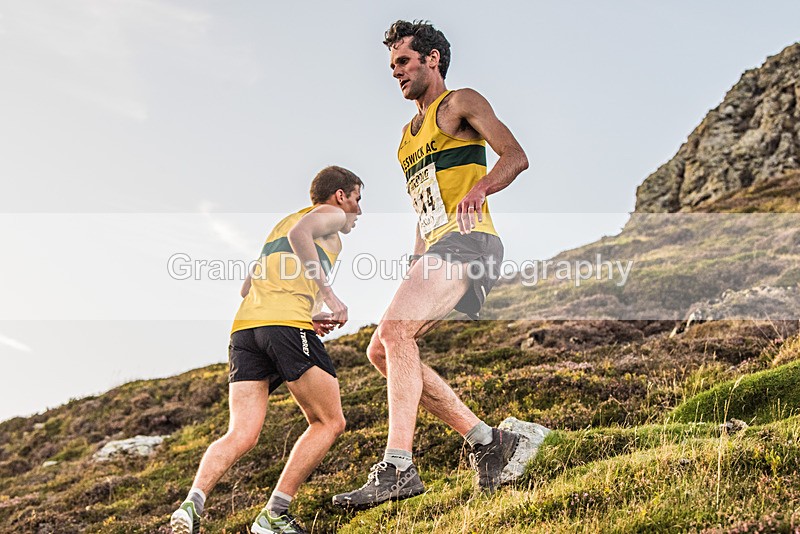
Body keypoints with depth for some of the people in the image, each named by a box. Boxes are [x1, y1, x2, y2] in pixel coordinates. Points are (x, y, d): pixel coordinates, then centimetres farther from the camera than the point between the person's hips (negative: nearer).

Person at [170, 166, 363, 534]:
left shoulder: (280, 223, 36)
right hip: (287, 324, -7)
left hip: (245, 325, 7)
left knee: (241, 435, -1)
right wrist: (328, 293, -16)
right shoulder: (330, 214, 13)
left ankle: (193, 503, -23)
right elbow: (299, 234, -12)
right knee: (329, 422, 5)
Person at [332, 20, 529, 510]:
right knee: (382, 352, 3)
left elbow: (516, 156, -10)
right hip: (433, 249, 9)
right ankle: (487, 442, 6)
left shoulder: (460, 104, 3)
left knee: (395, 328, -26)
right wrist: (415, 270, 23)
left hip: (467, 240, -9)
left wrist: (479, 189, -29)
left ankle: (399, 466, -29)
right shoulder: (410, 133, 28)